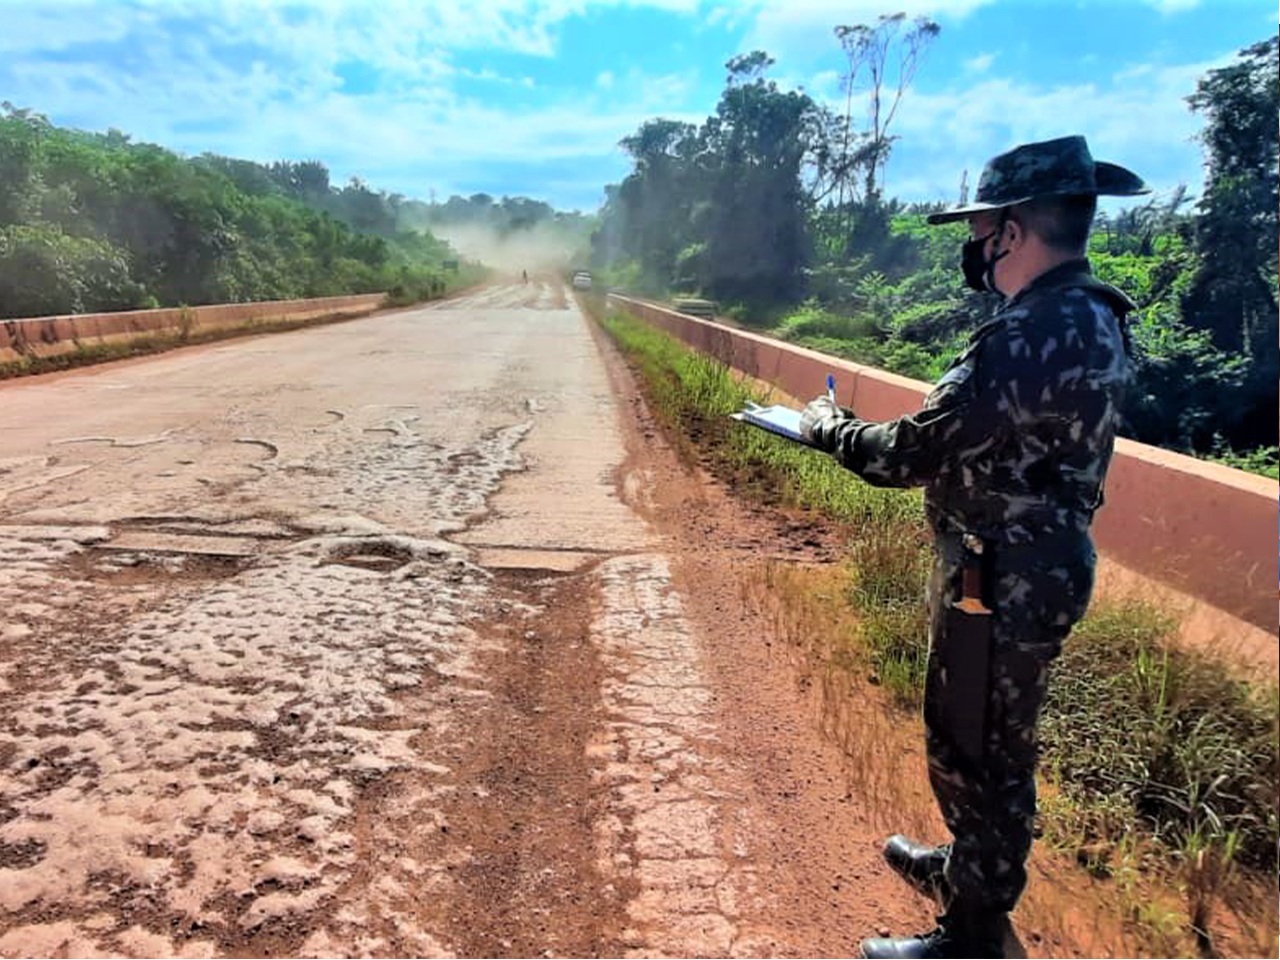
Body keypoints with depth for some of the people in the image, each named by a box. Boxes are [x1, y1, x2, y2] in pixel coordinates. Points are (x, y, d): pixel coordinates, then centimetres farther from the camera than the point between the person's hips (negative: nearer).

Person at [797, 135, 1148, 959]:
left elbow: (913, 454, -23)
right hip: (1031, 565, 10)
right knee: (975, 739, 25)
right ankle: (969, 867, 48)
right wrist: (862, 426, 8)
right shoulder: (1091, 315, 7)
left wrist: (831, 428, -6)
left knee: (980, 752, 7)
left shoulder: (1032, 338, -27)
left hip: (1001, 581, -10)